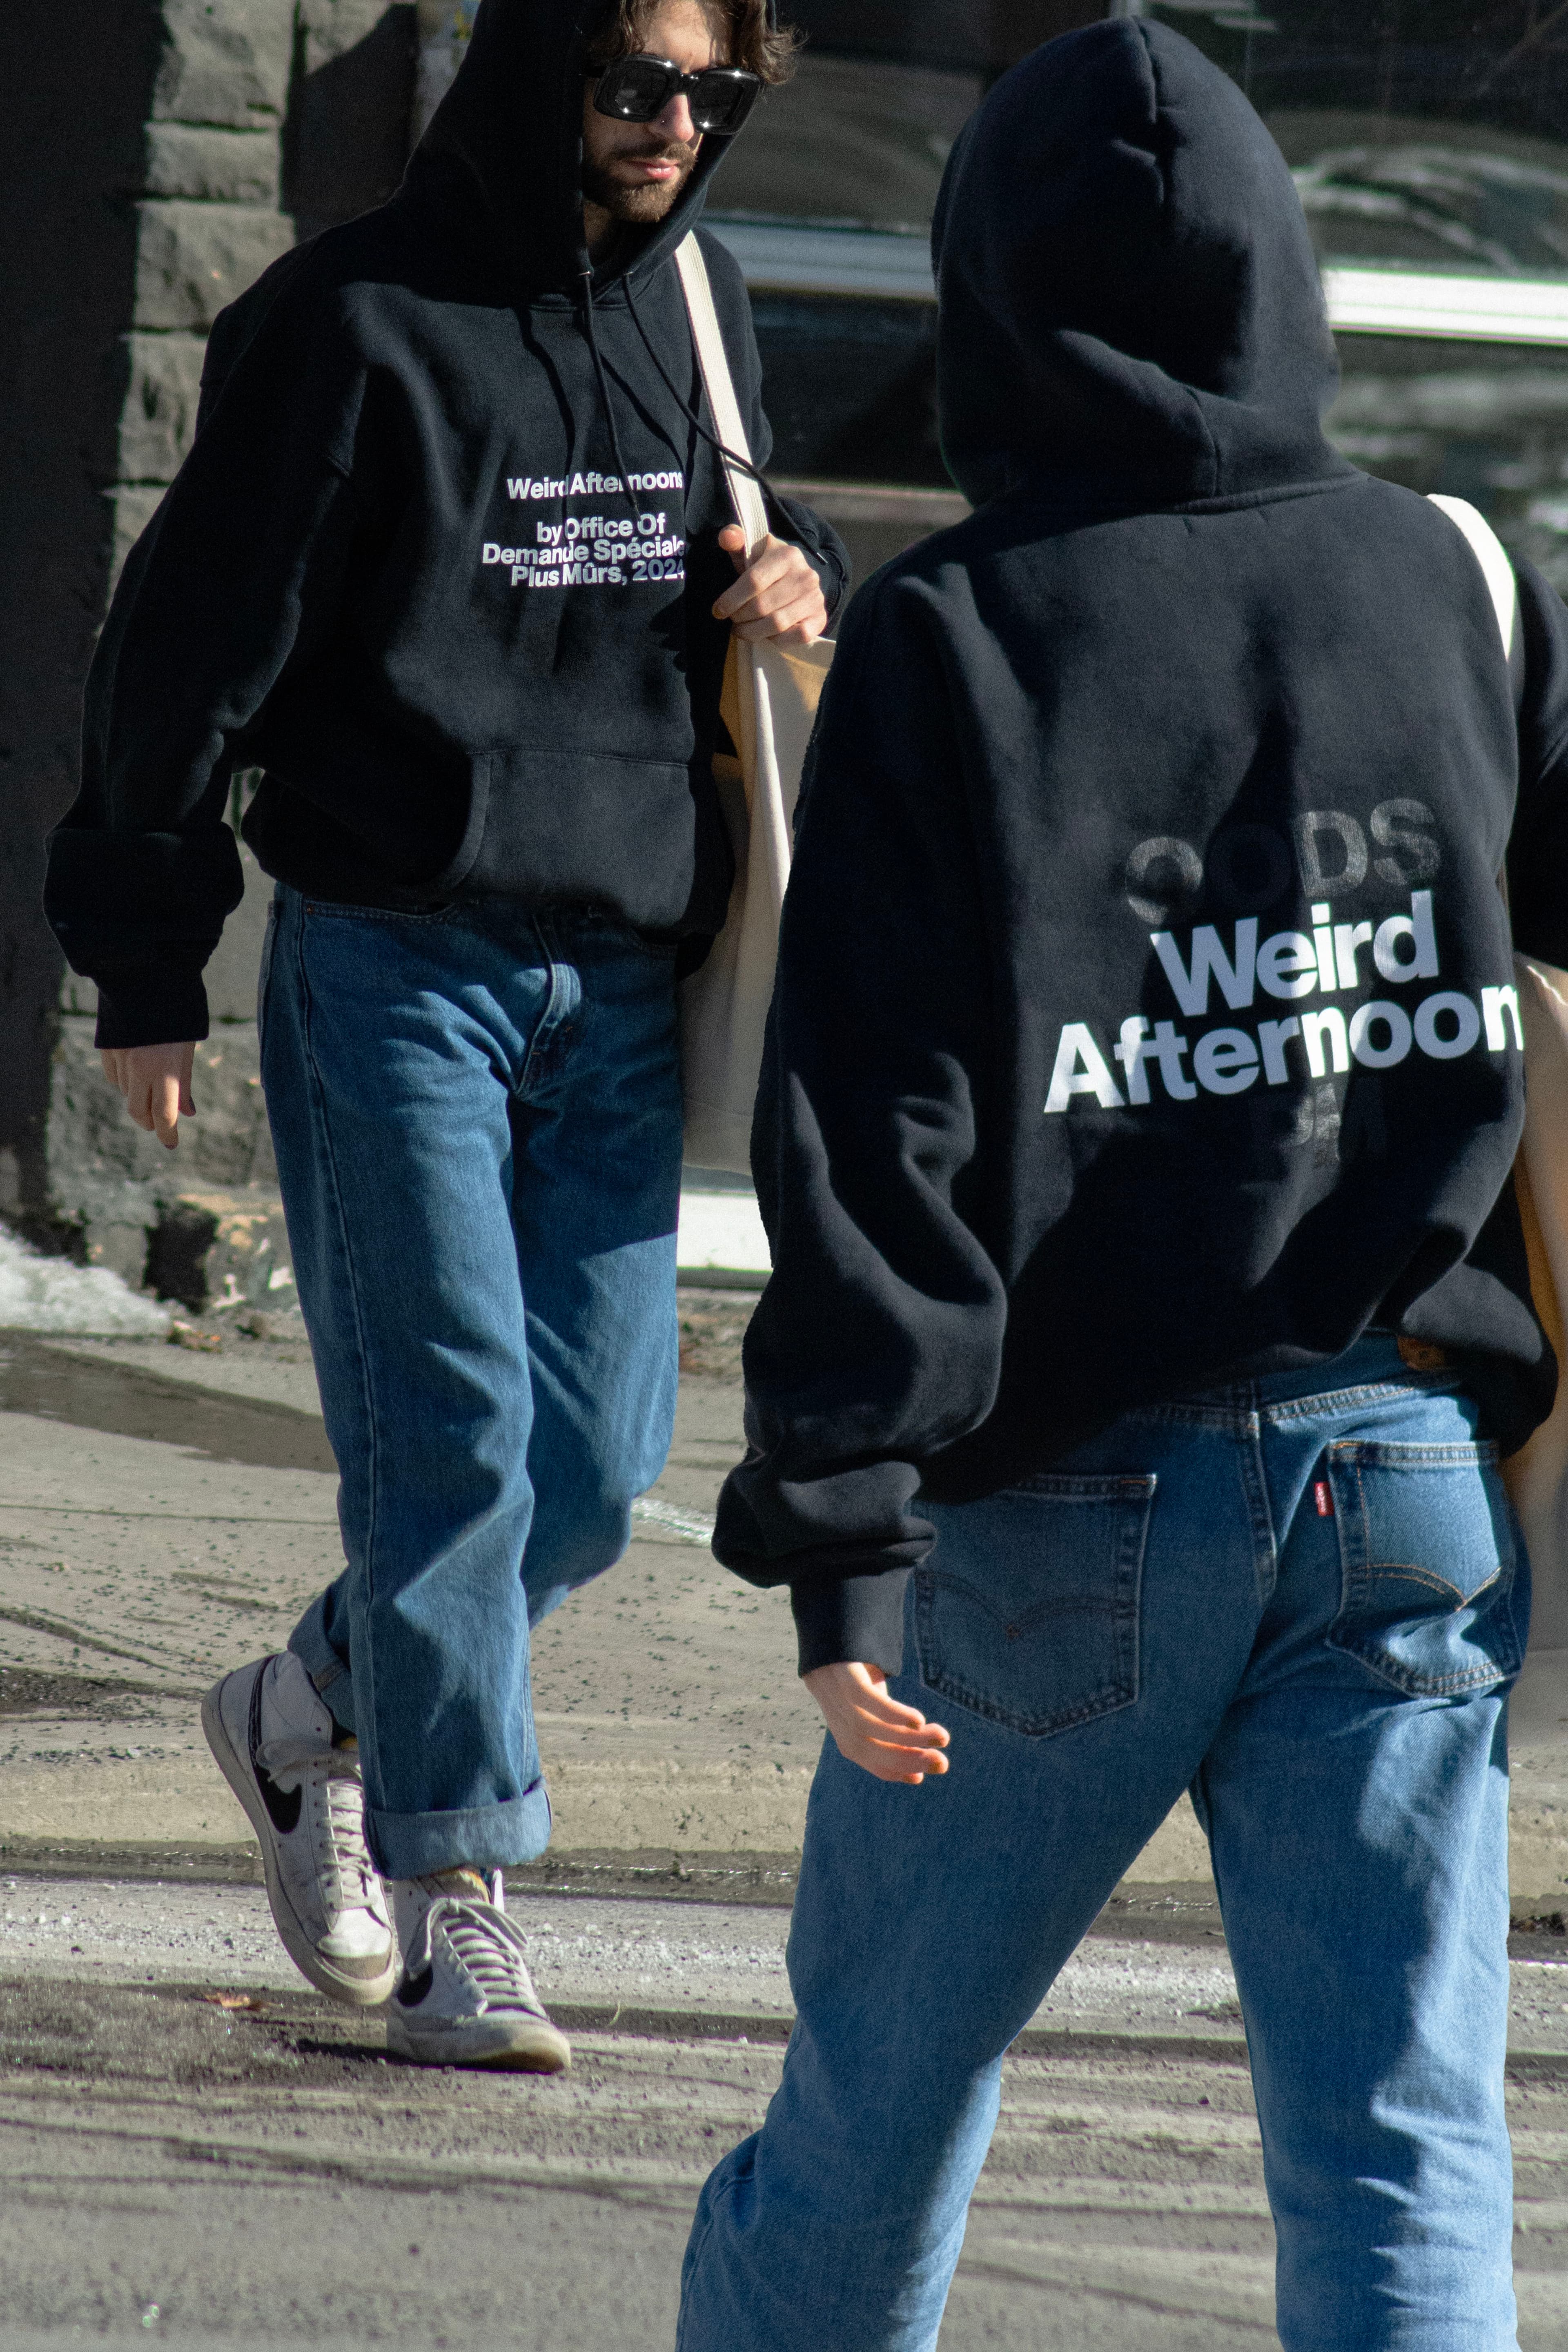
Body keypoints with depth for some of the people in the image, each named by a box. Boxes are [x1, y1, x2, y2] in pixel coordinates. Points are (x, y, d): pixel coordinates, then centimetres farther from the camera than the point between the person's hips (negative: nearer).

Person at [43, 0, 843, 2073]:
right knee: (453, 1430, -10)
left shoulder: (694, 312, 11)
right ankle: (447, 1887, -3)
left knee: (599, 1455, 4)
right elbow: (193, 645, -5)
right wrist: (149, 966, -5)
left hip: (624, 971, 6)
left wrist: (793, 578, 3)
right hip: (396, 954, -6)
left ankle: (313, 1713, 28)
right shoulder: (358, 326, -8)